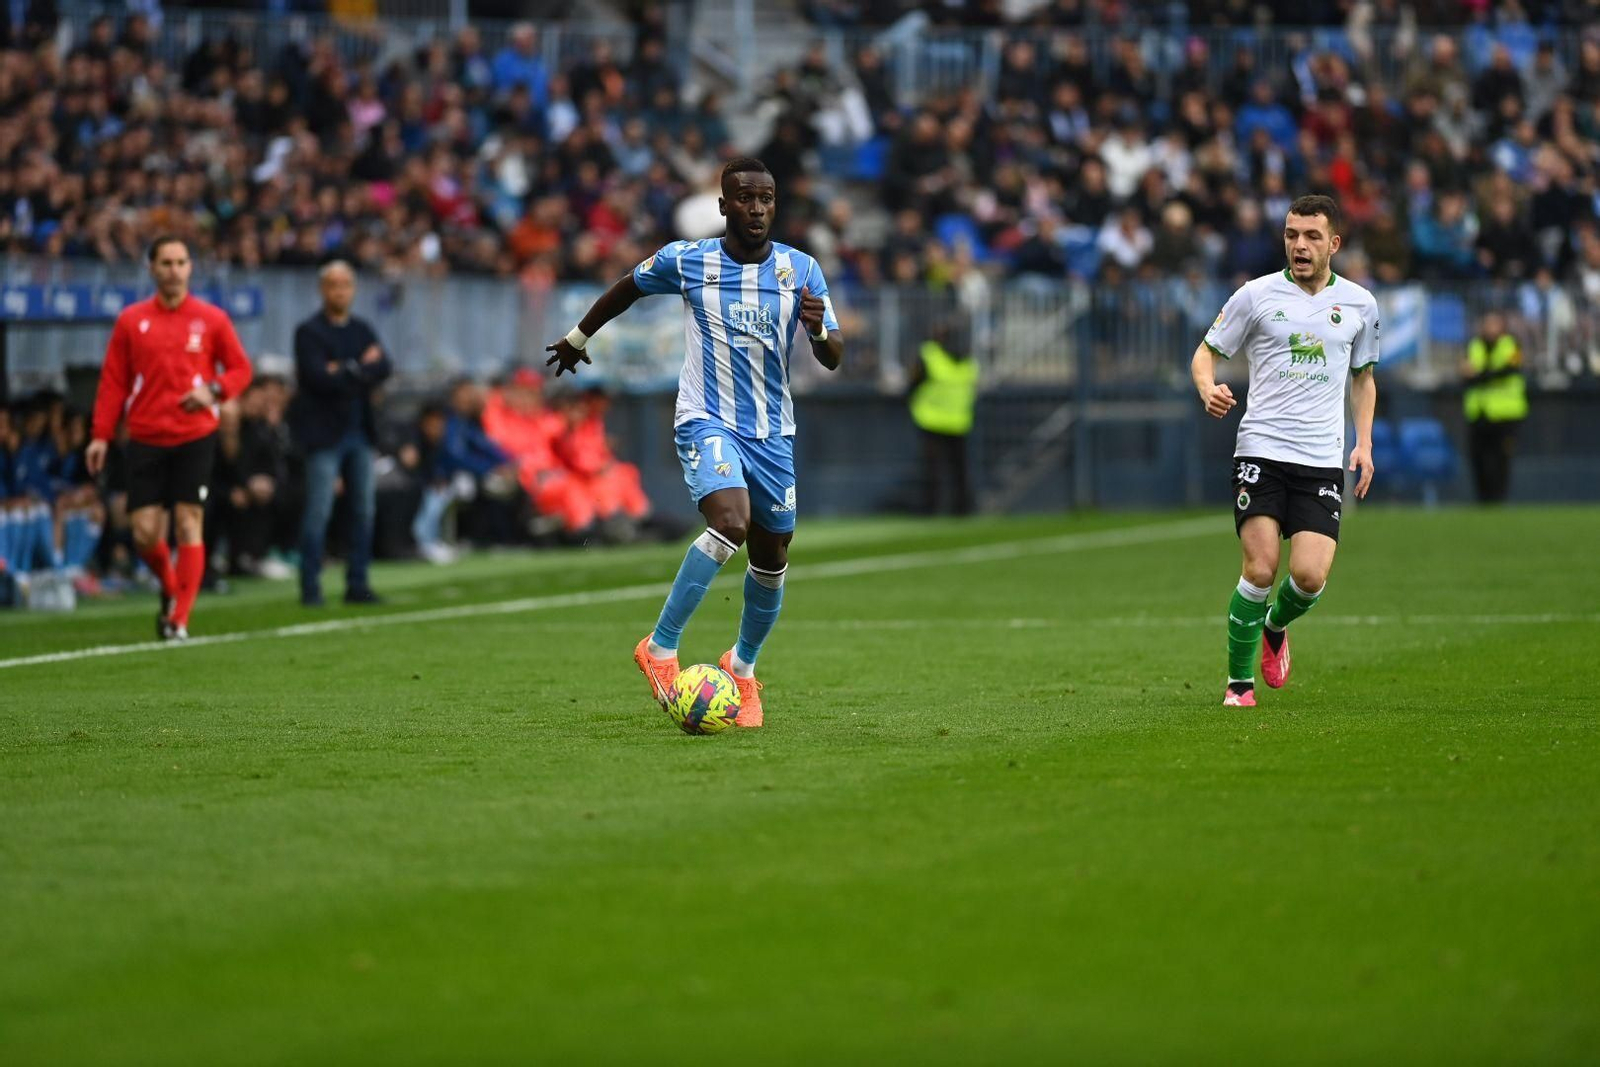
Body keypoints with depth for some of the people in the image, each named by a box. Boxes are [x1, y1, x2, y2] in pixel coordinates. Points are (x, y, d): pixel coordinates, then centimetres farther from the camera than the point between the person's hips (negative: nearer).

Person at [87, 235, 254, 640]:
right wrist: (101, 436, -1)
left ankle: (179, 620, -4)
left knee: (189, 527, -8)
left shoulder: (211, 319, 4)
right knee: (145, 533, -4)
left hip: (195, 436, -1)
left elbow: (240, 368, 8)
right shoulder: (131, 321, 6)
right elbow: (113, 382, 6)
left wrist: (214, 390, -12)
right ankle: (171, 589, 26)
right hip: (145, 439, 1)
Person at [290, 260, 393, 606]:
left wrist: (348, 372, -15)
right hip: (325, 432, -6)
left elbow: (383, 368, -2)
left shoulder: (363, 330, 14)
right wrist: (362, 371, -9)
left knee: (364, 510, 6)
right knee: (318, 512, -8)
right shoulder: (308, 332, -4)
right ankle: (310, 587, -4)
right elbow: (320, 378, -17)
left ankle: (357, 584, 12)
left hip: (360, 431, 6)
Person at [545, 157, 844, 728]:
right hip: (706, 419, -4)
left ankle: (743, 667, 35)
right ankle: (660, 648, -18)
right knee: (732, 522, -28)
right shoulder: (686, 261, -5)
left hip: (772, 431, 4)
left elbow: (833, 358, -1)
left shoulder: (801, 269, 0)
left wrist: (818, 328, -24)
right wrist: (578, 338, 26)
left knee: (772, 556, 10)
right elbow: (627, 288, 15)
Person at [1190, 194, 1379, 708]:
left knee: (1310, 577, -11)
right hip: (1261, 450, -2)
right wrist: (1208, 388, -14)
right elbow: (1206, 352, 9)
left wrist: (1364, 442, 11)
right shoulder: (1256, 295, 1)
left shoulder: (1359, 304, 9)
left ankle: (1276, 627, 24)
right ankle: (1239, 680, 5)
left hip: (1323, 460, 2)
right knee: (1261, 569, -13)